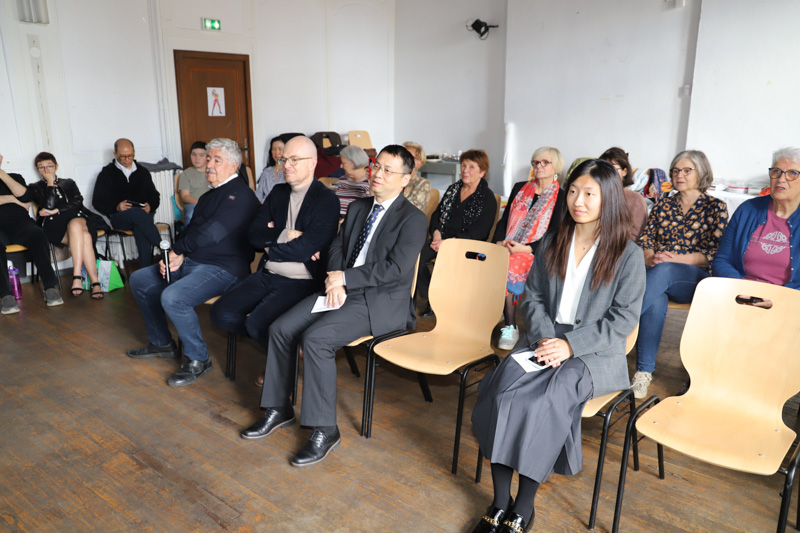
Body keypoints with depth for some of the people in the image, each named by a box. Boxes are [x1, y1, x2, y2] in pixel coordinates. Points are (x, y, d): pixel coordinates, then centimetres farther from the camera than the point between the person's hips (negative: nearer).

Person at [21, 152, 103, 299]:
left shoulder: (69, 183, 27)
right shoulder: (35, 188, 22)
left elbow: (78, 202, 8)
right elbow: (49, 205, -1)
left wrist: (56, 211, -2)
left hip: (78, 218, 1)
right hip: (54, 225, -1)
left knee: (75, 225, -39)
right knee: (85, 237, -35)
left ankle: (77, 276, -40)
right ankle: (95, 282, -40)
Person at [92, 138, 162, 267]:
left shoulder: (142, 172, 22)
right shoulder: (106, 174, 14)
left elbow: (154, 196, 22)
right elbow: (97, 202, 9)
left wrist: (150, 206, -3)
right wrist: (116, 207, -12)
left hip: (142, 214, 2)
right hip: (118, 217, -1)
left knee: (140, 228, -37)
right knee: (137, 212, -38)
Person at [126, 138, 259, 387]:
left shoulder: (239, 195, -14)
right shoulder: (209, 196, 19)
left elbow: (211, 233, -23)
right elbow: (192, 231, 18)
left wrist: (177, 250, -10)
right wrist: (176, 256, -2)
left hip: (222, 268, -11)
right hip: (191, 263, 11)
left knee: (172, 297, -31)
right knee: (139, 279, 14)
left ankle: (198, 359, -11)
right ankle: (161, 342, 26)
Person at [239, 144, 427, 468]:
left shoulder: (413, 219, -7)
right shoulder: (357, 208, 17)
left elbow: (395, 268, -17)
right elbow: (336, 247, 13)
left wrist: (344, 278, -15)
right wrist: (334, 282, -7)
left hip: (382, 300, -7)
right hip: (342, 289, 7)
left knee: (315, 339, -27)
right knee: (281, 329, -7)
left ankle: (324, 430, -14)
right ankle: (279, 410, 10)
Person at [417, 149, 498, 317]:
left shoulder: (488, 198, -1)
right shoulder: (453, 189, 18)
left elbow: (479, 232, -10)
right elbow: (436, 214, 18)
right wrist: (436, 232, -4)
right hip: (442, 238, 5)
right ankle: (430, 299, -10)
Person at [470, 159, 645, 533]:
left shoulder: (629, 255, -1)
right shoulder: (552, 244, 13)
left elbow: (623, 319, -5)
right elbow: (532, 296, 11)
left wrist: (571, 345, -16)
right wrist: (544, 336, -8)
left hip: (595, 352, -3)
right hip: (544, 340, 4)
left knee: (545, 399, -31)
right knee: (502, 388, -26)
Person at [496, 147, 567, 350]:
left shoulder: (561, 197, 4)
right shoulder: (519, 188, 19)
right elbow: (503, 221, 17)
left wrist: (526, 248, -14)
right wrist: (499, 242, -2)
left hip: (535, 252, -4)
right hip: (507, 249, 4)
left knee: (507, 268, -31)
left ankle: (510, 328, -16)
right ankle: (510, 327, -16)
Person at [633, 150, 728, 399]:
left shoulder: (715, 207, 9)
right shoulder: (663, 202, 19)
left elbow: (714, 253, -1)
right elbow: (645, 238, 13)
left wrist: (677, 259, -16)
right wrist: (650, 257, -10)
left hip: (695, 279, -2)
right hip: (656, 273, 2)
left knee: (662, 271, -38)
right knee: (656, 301, -35)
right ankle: (644, 372, -35)